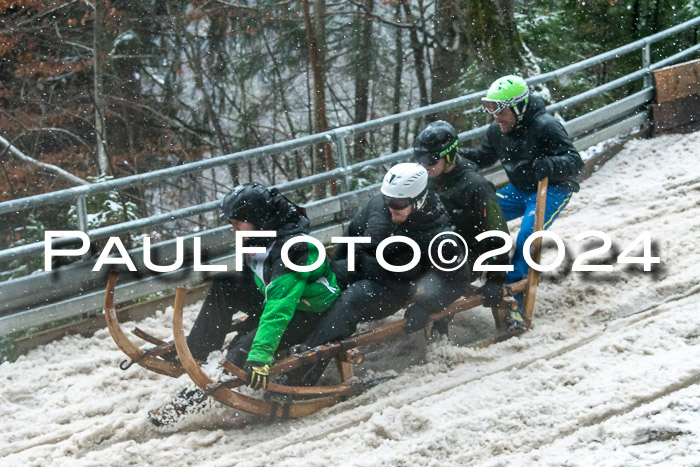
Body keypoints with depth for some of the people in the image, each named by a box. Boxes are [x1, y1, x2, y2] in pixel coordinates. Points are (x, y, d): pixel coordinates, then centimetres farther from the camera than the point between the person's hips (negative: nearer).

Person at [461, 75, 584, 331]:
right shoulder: (498, 130, -2)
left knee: (527, 237, -29)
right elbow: (483, 156, 17)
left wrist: (538, 168, -50)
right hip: (518, 190, 8)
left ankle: (514, 302, -29)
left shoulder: (545, 127, -25)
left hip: (551, 191, -8)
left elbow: (574, 161, -32)